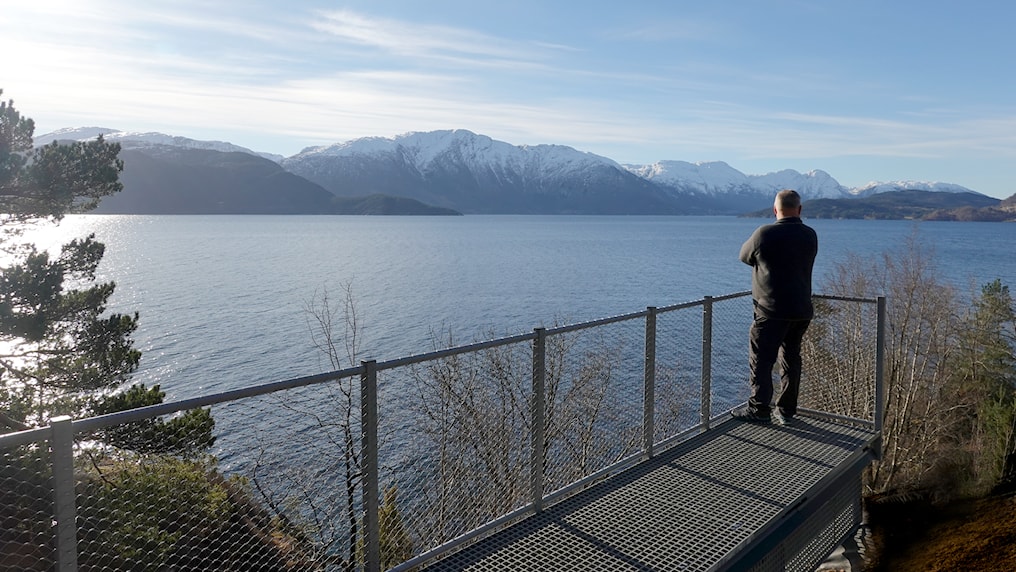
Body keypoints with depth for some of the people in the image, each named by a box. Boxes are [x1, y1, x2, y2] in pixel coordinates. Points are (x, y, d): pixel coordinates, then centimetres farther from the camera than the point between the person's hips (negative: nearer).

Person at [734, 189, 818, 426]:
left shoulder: (764, 234, -13)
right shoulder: (810, 236, 5)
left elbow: (744, 256, 3)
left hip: (772, 311, -6)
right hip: (802, 310, 6)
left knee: (761, 361, 3)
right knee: (791, 359, 14)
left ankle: (759, 409, 7)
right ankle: (787, 411, 19)